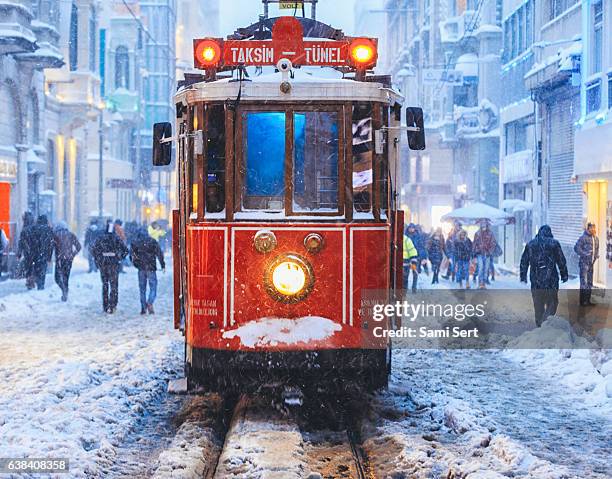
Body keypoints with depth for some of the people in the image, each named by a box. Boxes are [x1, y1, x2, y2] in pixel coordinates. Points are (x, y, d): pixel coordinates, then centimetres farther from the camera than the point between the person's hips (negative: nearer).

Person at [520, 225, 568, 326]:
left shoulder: (530, 244, 8)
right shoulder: (554, 243, -2)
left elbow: (524, 262, 11)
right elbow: (561, 261, -1)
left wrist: (523, 277, 18)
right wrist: (564, 275, 6)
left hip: (536, 281, 3)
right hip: (550, 279, -3)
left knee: (538, 304, 12)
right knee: (552, 302, 2)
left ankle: (539, 325, 16)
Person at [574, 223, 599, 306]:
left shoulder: (596, 238, 10)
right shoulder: (583, 238, -12)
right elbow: (576, 248, -14)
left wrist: (596, 255, 7)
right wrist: (585, 254, -18)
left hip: (591, 262, 8)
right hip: (584, 262, -8)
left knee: (590, 282, 12)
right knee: (584, 282, -8)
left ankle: (588, 300, 20)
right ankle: (582, 301, -4)